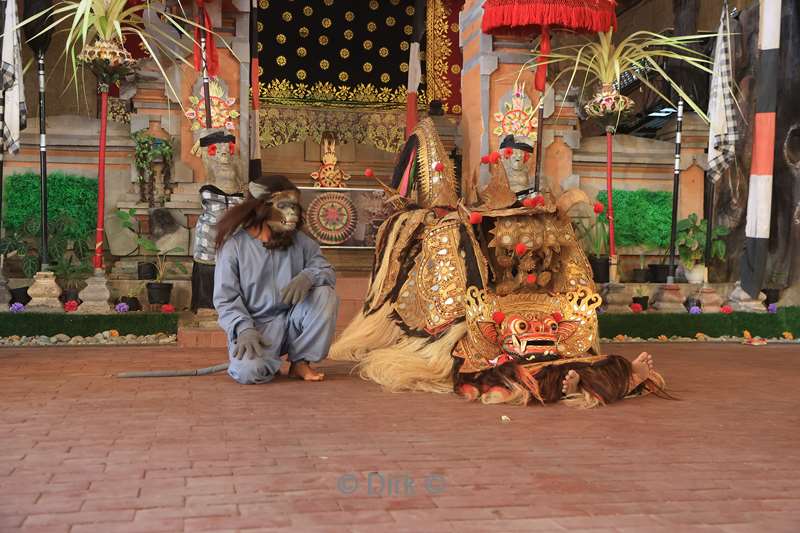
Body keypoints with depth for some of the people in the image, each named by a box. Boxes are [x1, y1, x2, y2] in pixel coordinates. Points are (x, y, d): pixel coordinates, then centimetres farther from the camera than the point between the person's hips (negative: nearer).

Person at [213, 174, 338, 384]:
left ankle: (300, 362, -6)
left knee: (326, 295, -20)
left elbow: (328, 271, 1)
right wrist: (244, 329, -24)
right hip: (256, 325, -4)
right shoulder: (234, 245, -5)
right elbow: (225, 298, -8)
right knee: (248, 371, -32)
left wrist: (309, 276, -23)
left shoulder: (300, 241, 7)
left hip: (292, 320, 4)